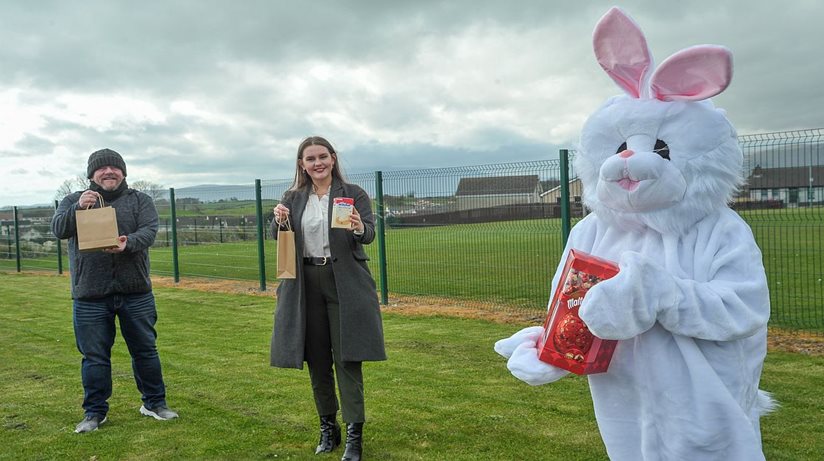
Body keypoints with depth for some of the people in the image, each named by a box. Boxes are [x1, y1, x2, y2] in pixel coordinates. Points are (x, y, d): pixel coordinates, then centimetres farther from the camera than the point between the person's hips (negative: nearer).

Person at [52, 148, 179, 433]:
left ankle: (154, 402, 25)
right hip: (90, 296, 0)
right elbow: (58, 229, -8)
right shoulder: (73, 201, 8)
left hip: (136, 293, 0)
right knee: (94, 356, 7)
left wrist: (128, 243, -30)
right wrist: (78, 208, -28)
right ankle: (94, 411, 22)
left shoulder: (139, 200, 6)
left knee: (145, 350, 10)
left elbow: (149, 231, -9)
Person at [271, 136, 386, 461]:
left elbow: (369, 234, -12)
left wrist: (359, 228, -34)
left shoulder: (353, 194, -2)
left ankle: (354, 434, 8)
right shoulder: (293, 198, 8)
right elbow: (278, 239, 1)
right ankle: (327, 427, 27)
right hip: (306, 285, 4)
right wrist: (280, 222, -20)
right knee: (317, 360, 11)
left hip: (344, 283, -3)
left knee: (348, 359, -1)